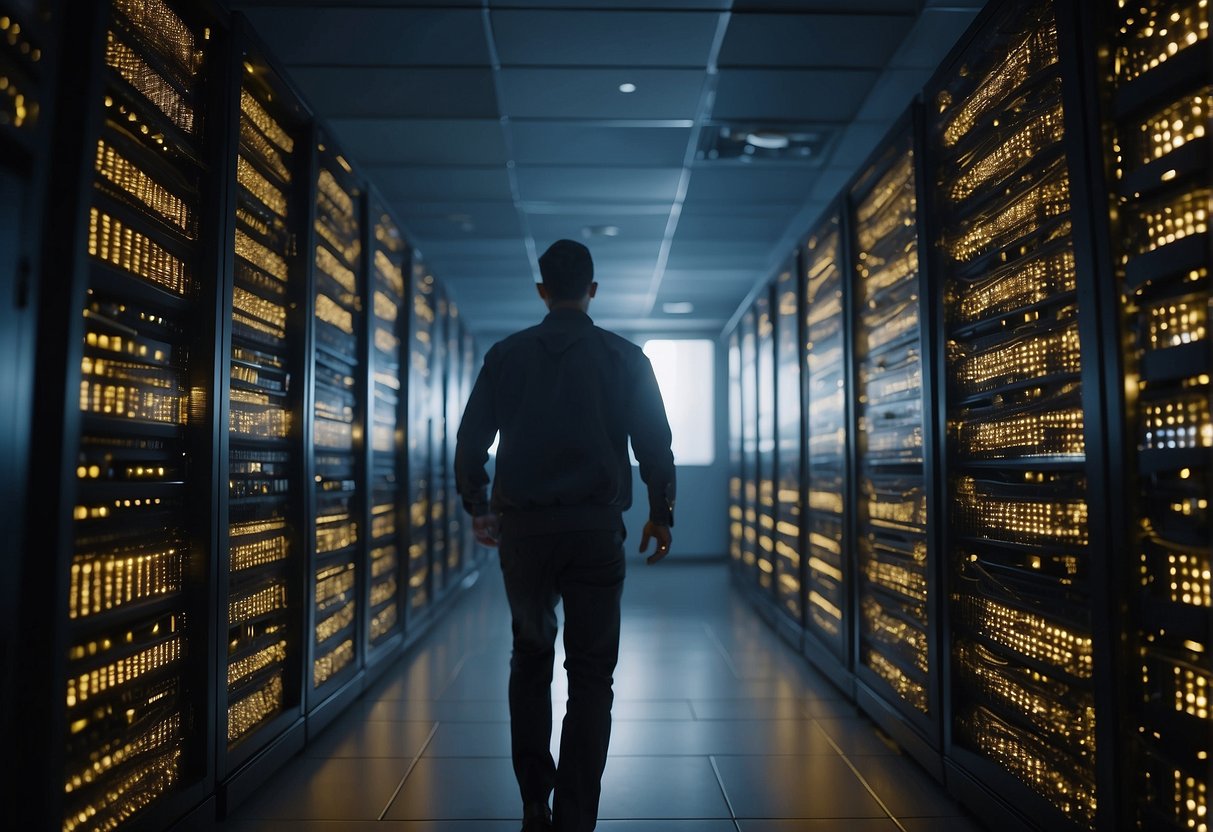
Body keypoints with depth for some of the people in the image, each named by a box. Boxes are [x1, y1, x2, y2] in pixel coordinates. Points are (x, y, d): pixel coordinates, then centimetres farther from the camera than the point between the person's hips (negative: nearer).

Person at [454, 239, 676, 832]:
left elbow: (470, 441, 5)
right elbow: (655, 444, 0)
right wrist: (661, 516, 12)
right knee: (591, 671, 6)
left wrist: (477, 509, 18)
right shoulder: (625, 357, 1)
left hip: (523, 527, 2)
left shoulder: (506, 355, 4)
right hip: (595, 527, -1)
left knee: (530, 658, 17)